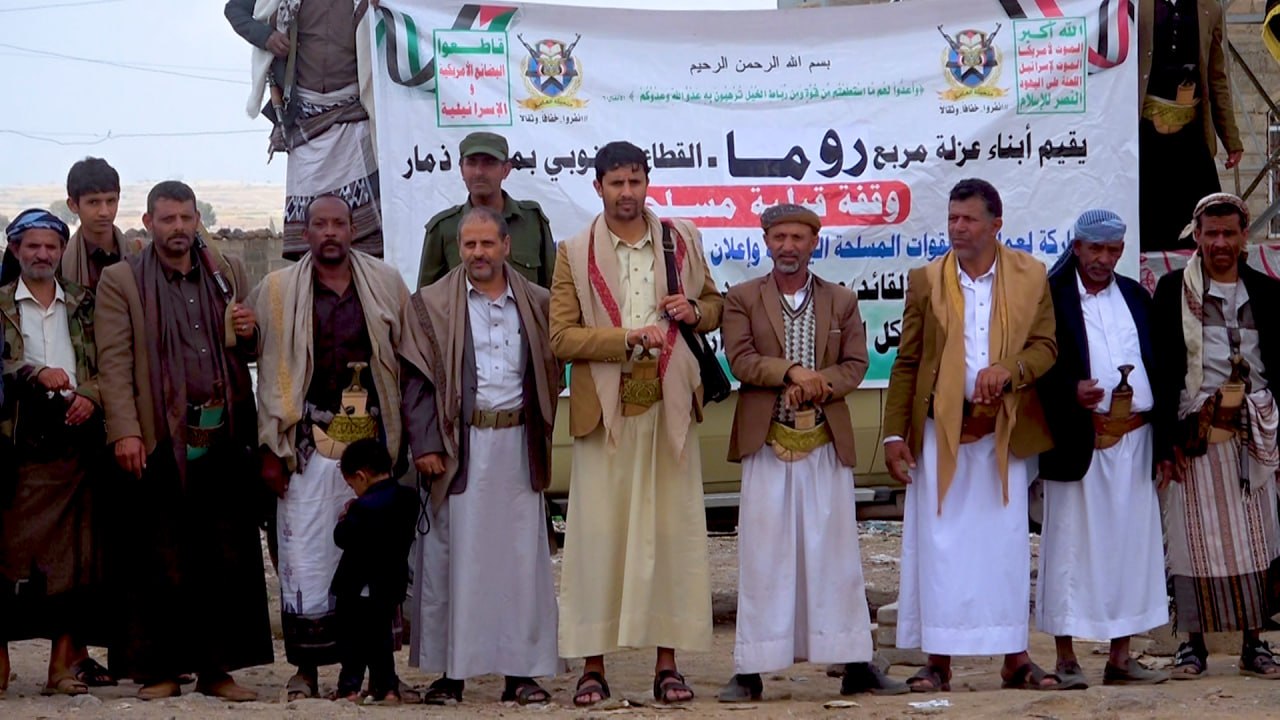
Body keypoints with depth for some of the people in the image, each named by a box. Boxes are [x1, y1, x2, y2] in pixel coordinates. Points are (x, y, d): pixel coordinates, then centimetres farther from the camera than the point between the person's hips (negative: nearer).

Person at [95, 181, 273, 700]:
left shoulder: (227, 273, 16)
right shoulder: (120, 281, 4)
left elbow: (249, 351, 24)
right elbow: (114, 361, -4)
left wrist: (250, 333, -1)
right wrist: (125, 432, -15)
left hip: (224, 435, 3)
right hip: (160, 440, -3)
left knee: (229, 556, 2)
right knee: (160, 561, -1)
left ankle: (217, 668, 8)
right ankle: (160, 670, 6)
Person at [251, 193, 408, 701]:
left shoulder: (386, 284, 9)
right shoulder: (278, 291, 5)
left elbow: (409, 361, 10)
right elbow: (270, 373, 3)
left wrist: (408, 439, 4)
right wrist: (270, 449, -1)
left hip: (373, 443, 1)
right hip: (310, 444, -1)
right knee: (305, 558, -4)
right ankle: (305, 670, 5)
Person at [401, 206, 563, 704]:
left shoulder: (536, 304, 11)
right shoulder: (432, 305, 4)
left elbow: (550, 372, 15)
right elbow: (417, 379, 0)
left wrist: (541, 431, 5)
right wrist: (425, 444, -9)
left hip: (517, 444, 2)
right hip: (460, 445, -2)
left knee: (523, 555, 2)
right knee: (455, 554, -1)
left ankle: (522, 671, 7)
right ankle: (451, 670, 5)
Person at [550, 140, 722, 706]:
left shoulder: (681, 240, 11)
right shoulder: (575, 254, 3)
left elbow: (715, 306, 21)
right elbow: (561, 337, -4)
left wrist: (694, 311, -2)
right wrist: (630, 338, -15)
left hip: (669, 403, 2)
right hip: (605, 405, -2)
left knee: (671, 532, 2)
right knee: (599, 535, -3)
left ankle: (667, 664, 7)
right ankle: (593, 665, 1)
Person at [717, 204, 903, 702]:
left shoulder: (842, 301, 10)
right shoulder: (742, 299, 4)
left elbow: (855, 364, 3)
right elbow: (740, 359, -7)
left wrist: (817, 385, -15)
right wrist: (792, 371, -21)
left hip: (827, 443, 2)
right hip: (766, 443, -1)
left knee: (835, 552, 4)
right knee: (762, 555, -1)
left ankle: (855, 664, 9)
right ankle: (751, 671, 3)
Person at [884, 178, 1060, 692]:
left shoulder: (1031, 276, 3)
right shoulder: (926, 280, 2)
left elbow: (1046, 346, 1)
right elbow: (906, 364, 2)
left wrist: (1010, 369, -20)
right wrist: (895, 435, -3)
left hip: (1005, 432, 0)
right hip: (940, 432, 0)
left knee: (1006, 544, 5)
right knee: (939, 546, 1)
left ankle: (1015, 658, 11)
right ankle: (938, 661, 5)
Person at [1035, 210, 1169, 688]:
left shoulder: (1136, 297, 15)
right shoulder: (1051, 295, -1)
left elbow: (1158, 362, 13)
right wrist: (1071, 390, -23)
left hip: (1134, 441, 5)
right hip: (1078, 443, -5)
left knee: (1130, 546, 7)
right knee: (1070, 547, 0)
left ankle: (1120, 658, 13)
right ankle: (1066, 659, 6)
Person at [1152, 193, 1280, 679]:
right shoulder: (1174, 290, 2)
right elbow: (1163, 367, -1)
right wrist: (1165, 440, -8)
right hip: (1198, 431, -2)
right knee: (1197, 534, -2)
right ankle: (1194, 642, 5)